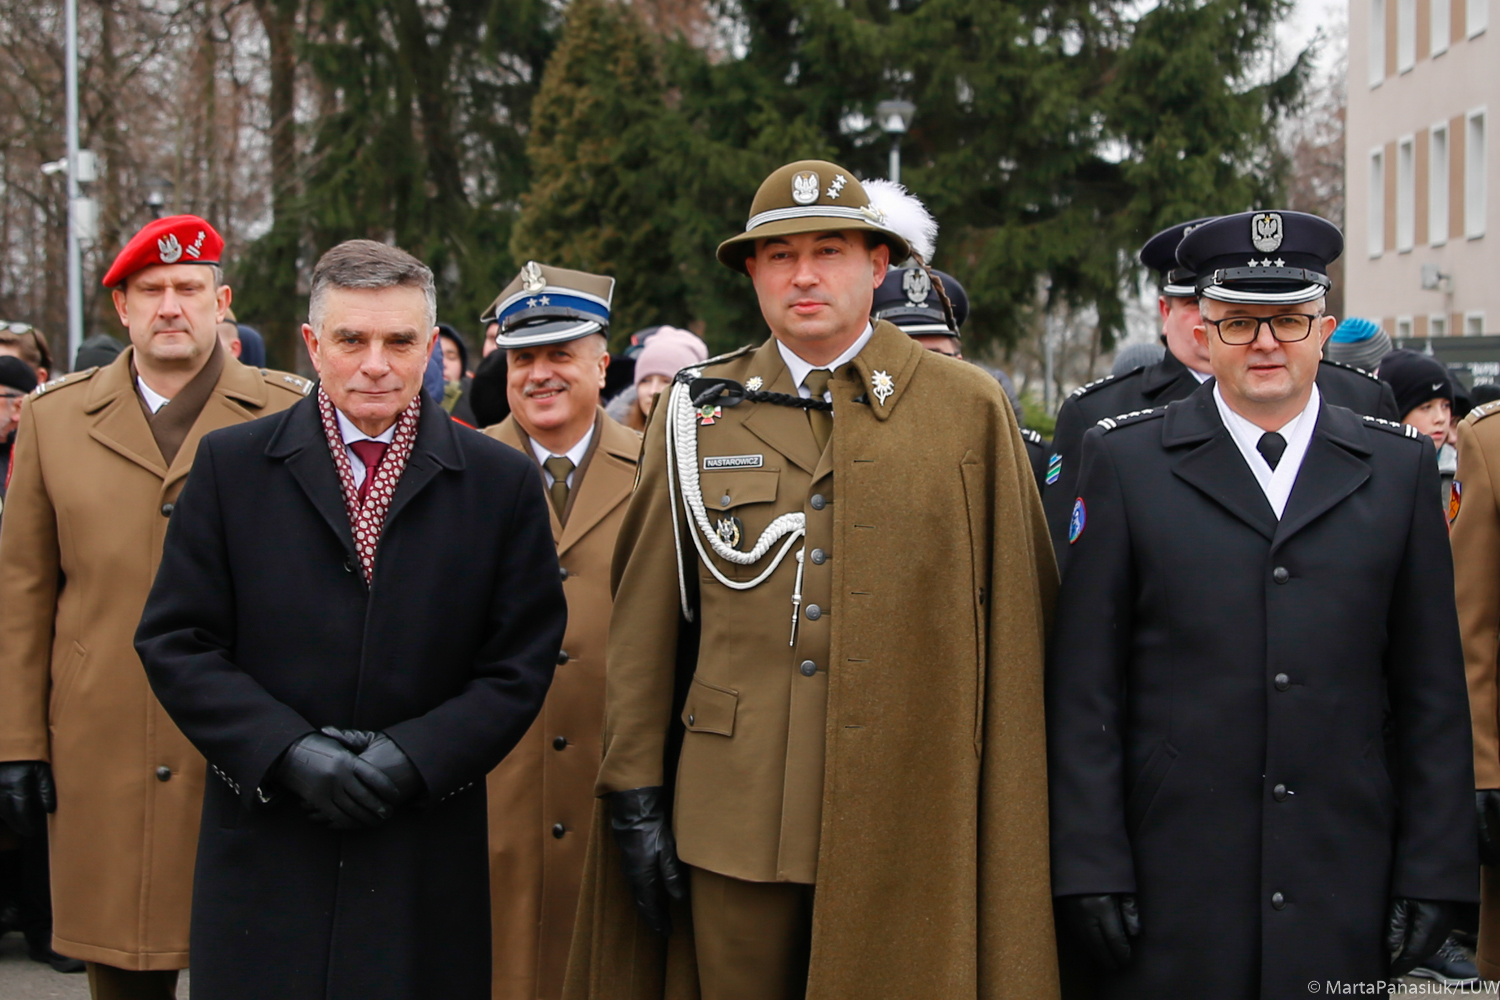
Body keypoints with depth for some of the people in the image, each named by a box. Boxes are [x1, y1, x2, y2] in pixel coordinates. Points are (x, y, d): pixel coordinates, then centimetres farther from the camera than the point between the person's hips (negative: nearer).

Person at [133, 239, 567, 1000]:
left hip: (426, 859, 0)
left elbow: (521, 662, 2)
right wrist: (287, 751, -11)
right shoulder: (231, 466, 5)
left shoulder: (502, 482, 4)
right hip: (266, 850, 0)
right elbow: (175, 641, 1)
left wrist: (414, 756, -11)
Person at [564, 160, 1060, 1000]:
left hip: (909, 821, -1)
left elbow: (1015, 618, 3)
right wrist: (635, 793, 4)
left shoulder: (972, 409, 2)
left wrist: (1013, 807, 0)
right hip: (733, 812, 2)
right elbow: (645, 621, 8)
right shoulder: (698, 413, 7)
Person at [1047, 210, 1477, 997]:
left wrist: (1434, 874, 2)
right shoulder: (1125, 460, 3)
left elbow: (1431, 691, 7)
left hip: (1346, 895, 1)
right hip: (1174, 889, -1)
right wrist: (1091, 867, -5)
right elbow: (1084, 688, 0)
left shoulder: (1399, 467, 8)